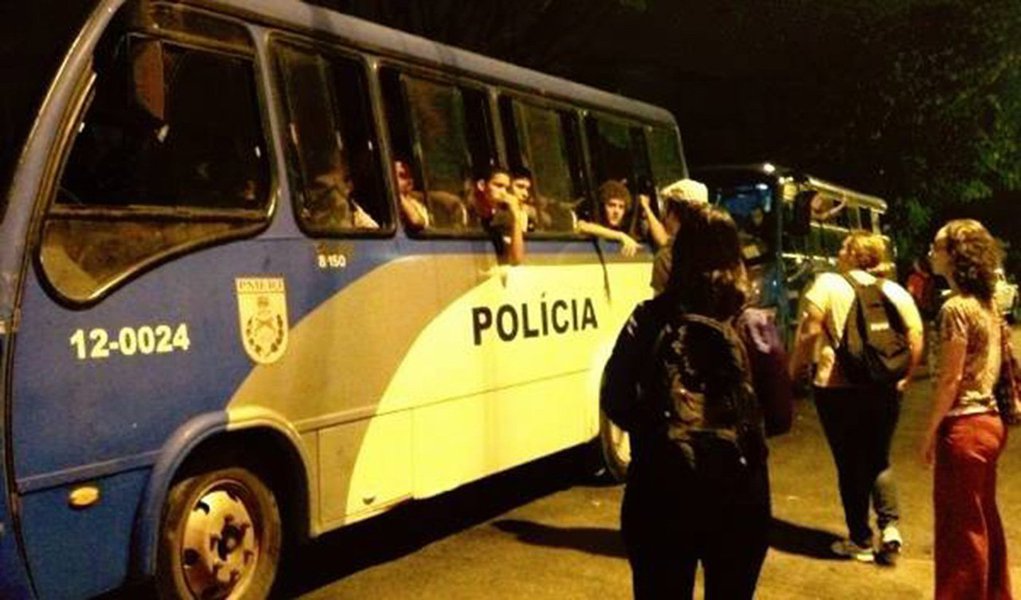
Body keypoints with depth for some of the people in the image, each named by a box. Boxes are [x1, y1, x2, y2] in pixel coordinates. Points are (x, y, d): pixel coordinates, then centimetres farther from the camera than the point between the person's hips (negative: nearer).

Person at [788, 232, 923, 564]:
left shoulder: (828, 284, -5)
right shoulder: (896, 292, 7)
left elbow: (810, 329, -14)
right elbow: (916, 340, 5)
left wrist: (796, 366, -1)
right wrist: (904, 377, 15)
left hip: (838, 387, -4)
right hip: (885, 388, 4)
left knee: (850, 463, 7)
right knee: (879, 460, 19)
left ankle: (861, 540, 14)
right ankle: (890, 526, 2)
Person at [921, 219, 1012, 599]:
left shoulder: (956, 307, -18)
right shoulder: (986, 304, 9)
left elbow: (950, 379, -18)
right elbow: (981, 367, 14)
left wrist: (929, 432, -10)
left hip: (964, 427, -9)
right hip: (988, 421, 9)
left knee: (959, 527, 2)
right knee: (984, 521, 19)